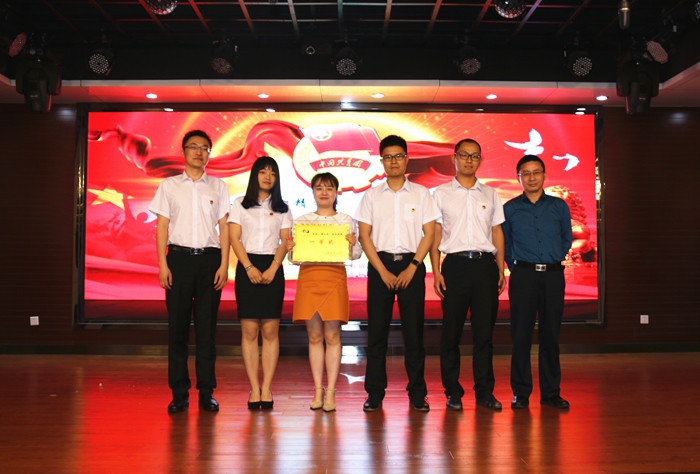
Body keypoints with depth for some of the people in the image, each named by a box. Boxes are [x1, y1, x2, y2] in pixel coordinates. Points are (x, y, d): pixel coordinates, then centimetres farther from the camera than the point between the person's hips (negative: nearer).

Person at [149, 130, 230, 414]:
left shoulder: (218, 187, 11)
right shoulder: (169, 185, 10)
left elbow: (224, 228, 7)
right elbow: (162, 226, 6)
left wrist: (224, 265, -2)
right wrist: (163, 265, -3)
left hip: (209, 258, 0)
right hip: (179, 257, 0)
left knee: (207, 327, 2)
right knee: (177, 326, 1)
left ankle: (207, 392, 9)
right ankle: (179, 393, 8)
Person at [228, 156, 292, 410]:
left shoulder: (282, 208, 12)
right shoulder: (240, 204, 9)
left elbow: (285, 241, 4)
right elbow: (234, 239, 1)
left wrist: (273, 268, -11)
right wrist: (249, 268, -11)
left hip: (272, 269, 1)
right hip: (247, 268, -1)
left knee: (270, 330, -3)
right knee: (249, 330, -4)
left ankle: (267, 388, 0)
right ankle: (254, 388, -1)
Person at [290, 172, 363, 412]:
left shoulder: (346, 221, 8)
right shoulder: (302, 221, 12)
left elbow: (356, 254, 3)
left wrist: (352, 245, -17)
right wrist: (290, 249, -9)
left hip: (335, 278, -1)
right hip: (308, 278, 2)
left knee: (332, 336, -3)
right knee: (314, 336, 4)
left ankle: (330, 391, 3)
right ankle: (318, 390, 11)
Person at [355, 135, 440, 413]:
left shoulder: (421, 193, 6)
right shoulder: (372, 195, 7)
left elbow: (429, 233, 2)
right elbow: (364, 235, 3)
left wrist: (412, 268, -8)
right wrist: (383, 271, -6)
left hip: (411, 265, -1)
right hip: (380, 266, 1)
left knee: (413, 330, 1)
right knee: (376, 330, 1)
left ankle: (417, 394, 10)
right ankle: (374, 394, 9)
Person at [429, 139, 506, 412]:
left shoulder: (490, 194, 14)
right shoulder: (441, 194, 7)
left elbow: (497, 232, 14)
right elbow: (435, 235, 3)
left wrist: (501, 270, 6)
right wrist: (436, 272, -5)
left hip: (485, 265, 2)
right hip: (455, 264, -2)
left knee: (484, 330, 4)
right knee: (452, 331, 1)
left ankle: (485, 392, 12)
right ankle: (453, 392, 10)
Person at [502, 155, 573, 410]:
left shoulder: (559, 206, 9)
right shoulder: (510, 209, 6)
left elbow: (567, 239, 18)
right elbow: (504, 243, 13)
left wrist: (555, 260, 13)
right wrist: (515, 266, 7)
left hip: (553, 276, 1)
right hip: (523, 276, -1)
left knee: (551, 334, 5)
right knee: (521, 335, 0)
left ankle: (551, 392, 14)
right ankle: (520, 392, 8)